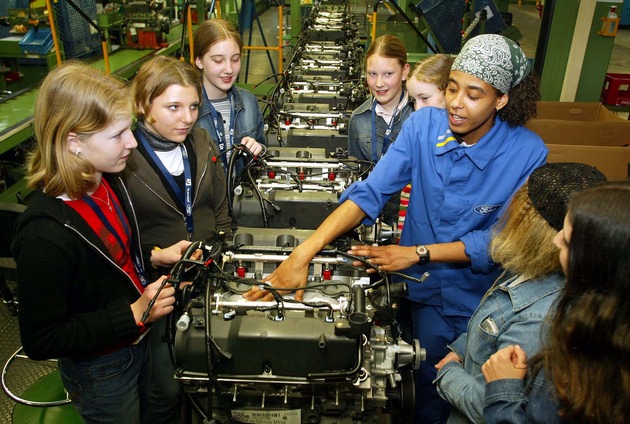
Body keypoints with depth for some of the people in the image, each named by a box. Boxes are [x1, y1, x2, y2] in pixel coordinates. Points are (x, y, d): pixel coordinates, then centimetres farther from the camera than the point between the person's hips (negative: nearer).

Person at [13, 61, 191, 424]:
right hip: (100, 371, -7)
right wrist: (134, 313, -28)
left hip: (137, 341, 7)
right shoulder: (46, 234, -34)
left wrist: (155, 256, -7)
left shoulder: (106, 180, -10)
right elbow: (40, 340, -25)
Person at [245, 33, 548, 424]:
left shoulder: (529, 154, -18)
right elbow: (369, 194, -21)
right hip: (423, 288, 1)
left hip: (480, 300, 0)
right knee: (430, 392, 14)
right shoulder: (424, 125, -14)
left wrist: (418, 252, -21)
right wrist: (303, 254, -31)